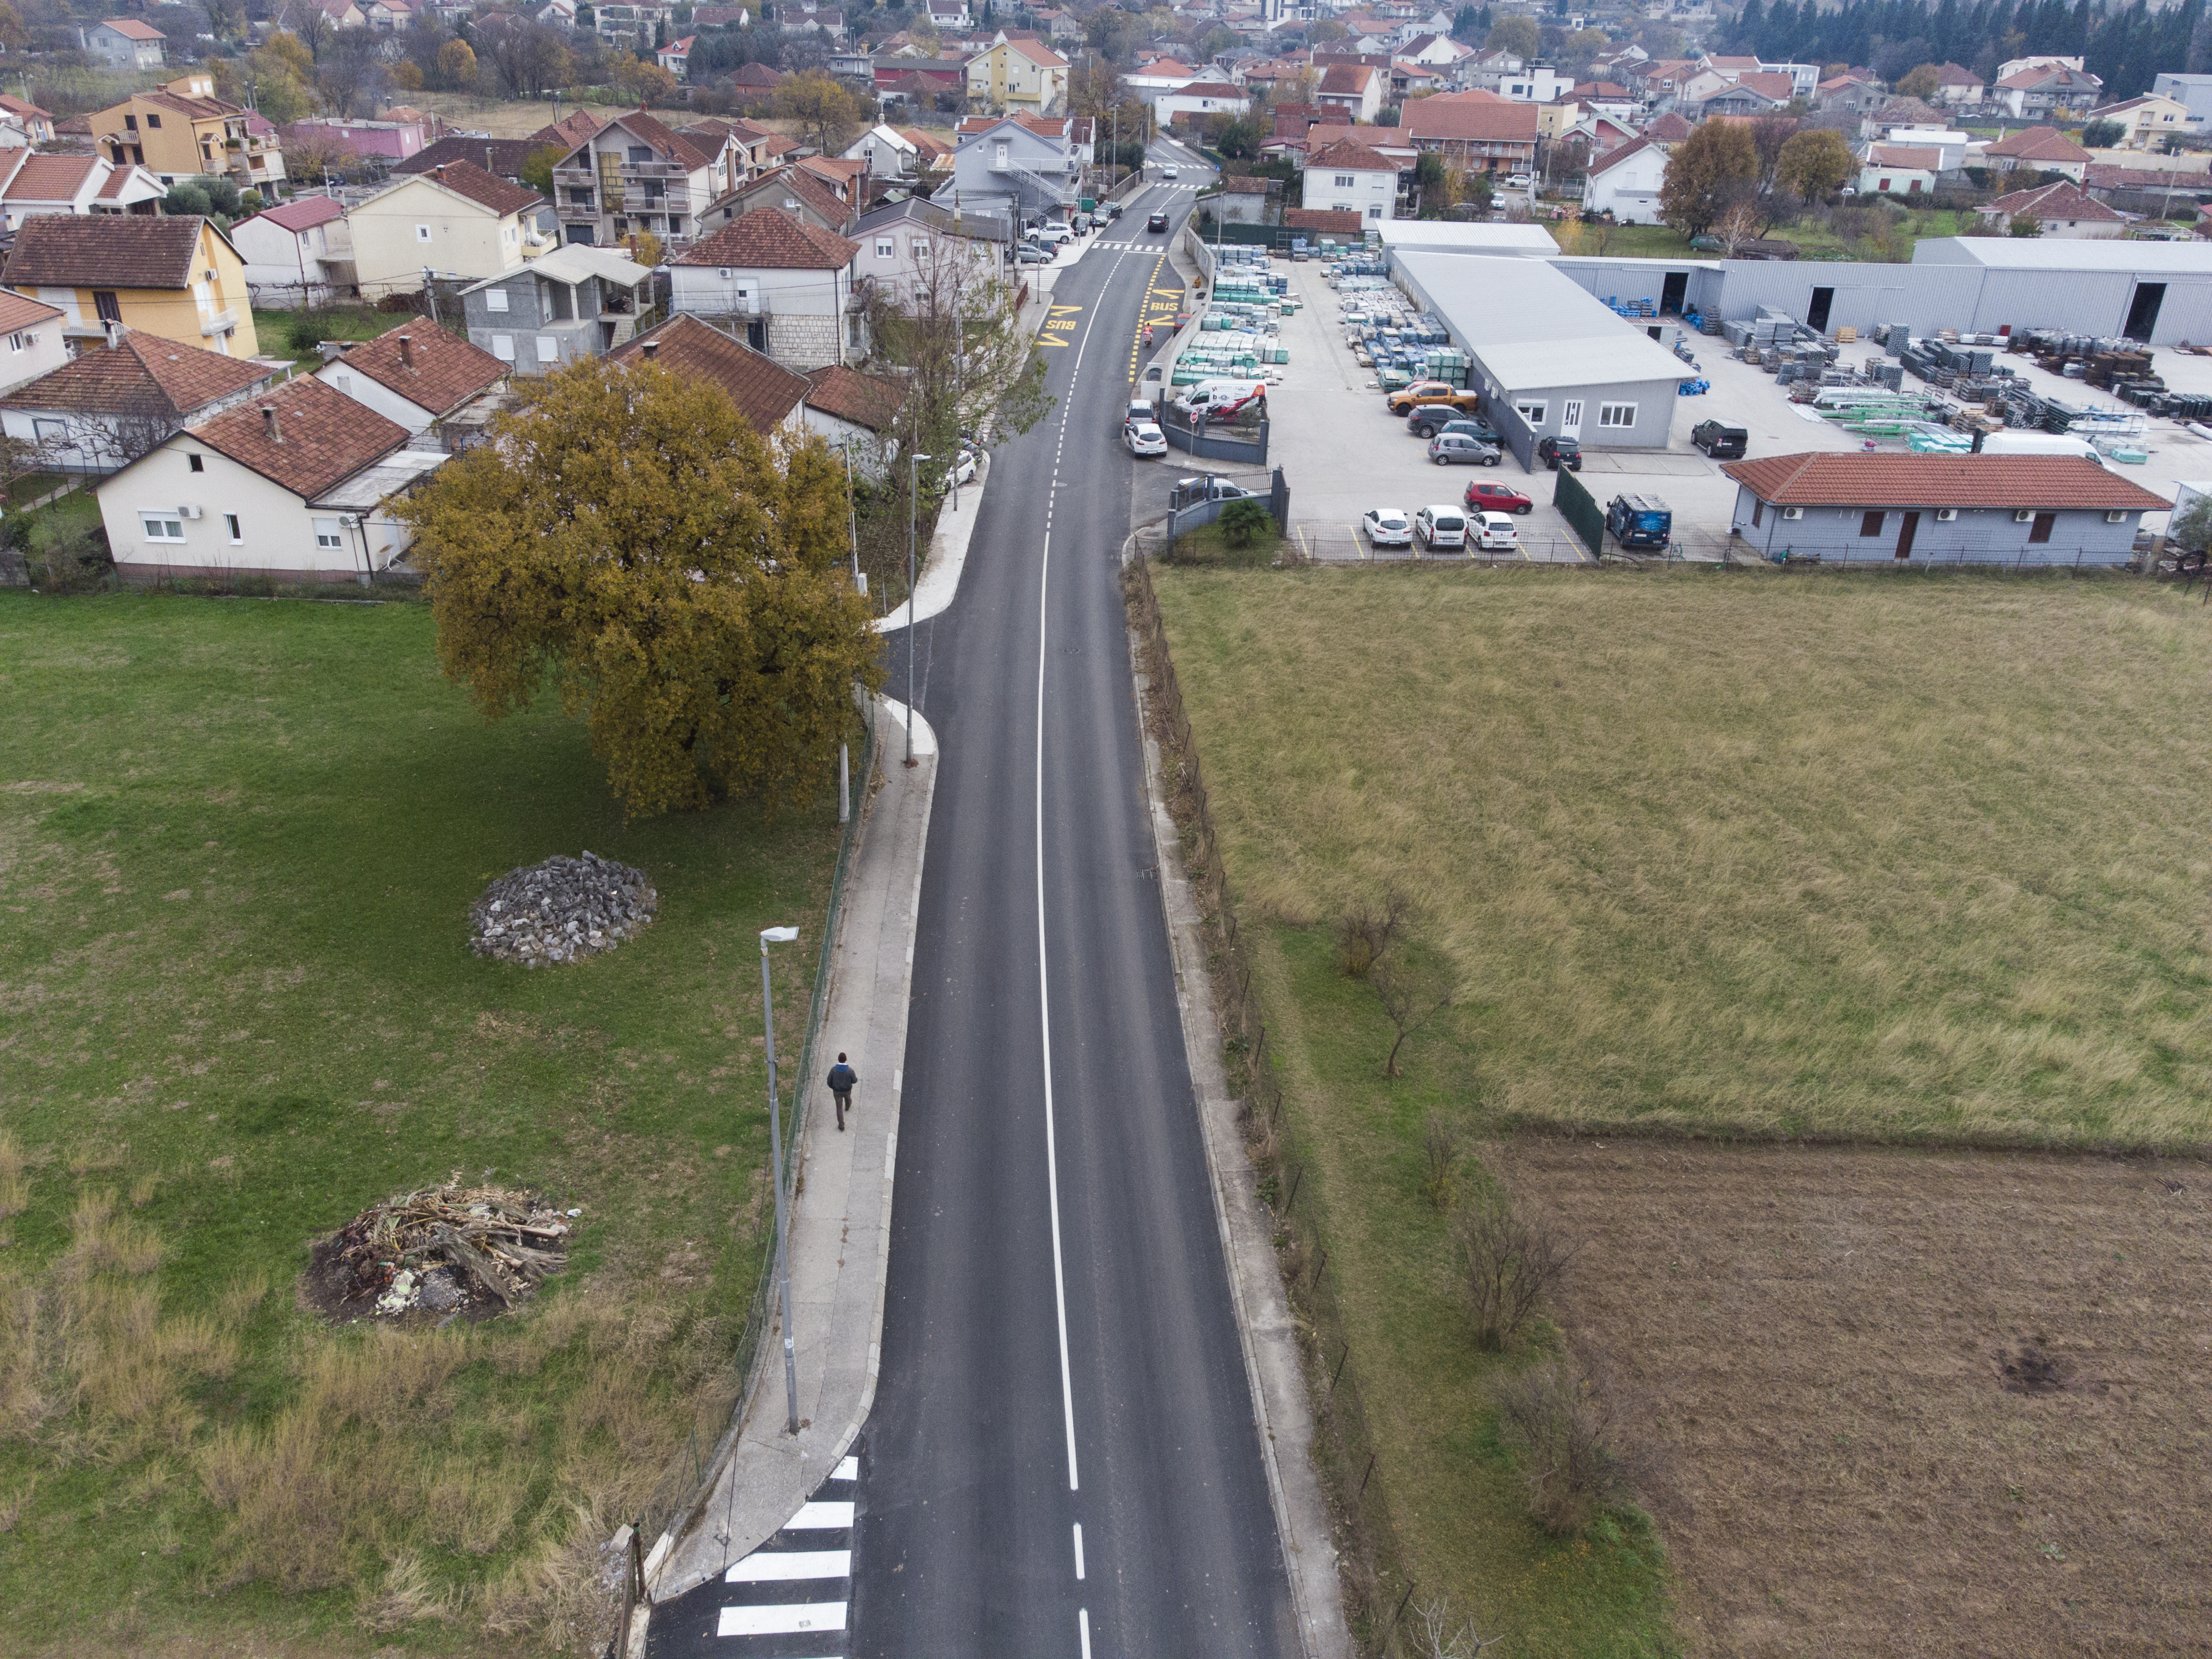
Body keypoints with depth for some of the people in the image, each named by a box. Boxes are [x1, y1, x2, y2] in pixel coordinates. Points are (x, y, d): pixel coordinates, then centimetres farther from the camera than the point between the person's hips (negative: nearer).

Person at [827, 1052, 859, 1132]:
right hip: (847, 1090, 0)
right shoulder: (850, 1071, -30)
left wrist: (832, 1087, 11)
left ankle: (841, 1126, 22)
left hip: (837, 1091, 0)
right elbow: (854, 1081, -14)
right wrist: (856, 1078, 10)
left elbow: (829, 1080, -11)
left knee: (839, 1107, 16)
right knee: (848, 1098, 35)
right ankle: (847, 1107, 69)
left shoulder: (833, 1070, -26)